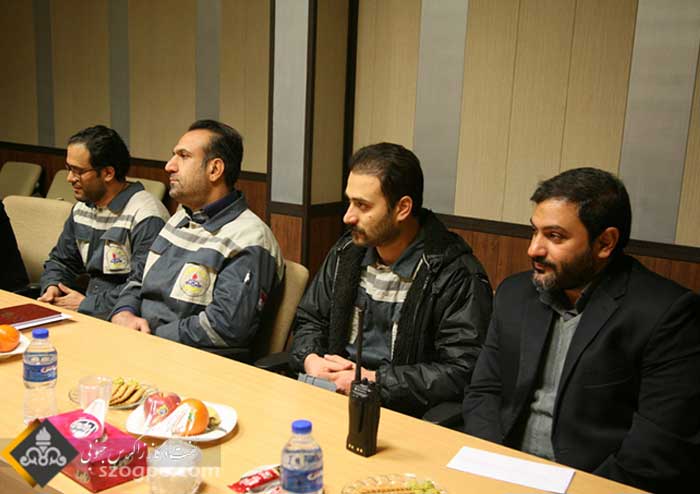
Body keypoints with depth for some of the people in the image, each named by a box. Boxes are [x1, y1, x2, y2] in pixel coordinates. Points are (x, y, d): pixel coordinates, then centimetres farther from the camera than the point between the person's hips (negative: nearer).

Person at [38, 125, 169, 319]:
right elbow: (60, 261, 25)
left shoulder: (146, 217, -19)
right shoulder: (81, 208, 12)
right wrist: (51, 286, 3)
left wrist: (87, 304, -15)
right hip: (90, 316, 8)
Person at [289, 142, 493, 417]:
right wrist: (310, 359, -5)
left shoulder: (457, 275, -13)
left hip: (397, 413, -5)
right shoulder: (347, 251, 8)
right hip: (329, 394, 6)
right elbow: (309, 319, 18)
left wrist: (373, 380, -18)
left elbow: (462, 372, -17)